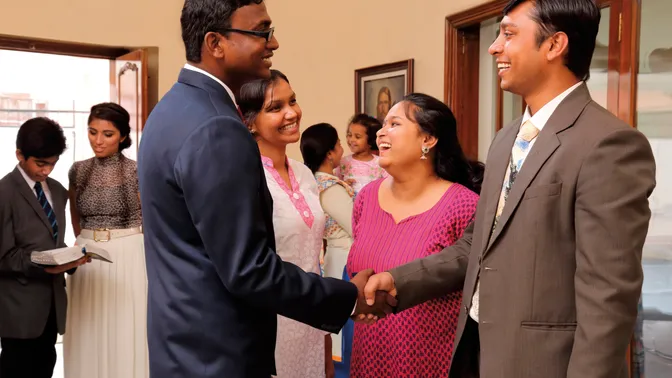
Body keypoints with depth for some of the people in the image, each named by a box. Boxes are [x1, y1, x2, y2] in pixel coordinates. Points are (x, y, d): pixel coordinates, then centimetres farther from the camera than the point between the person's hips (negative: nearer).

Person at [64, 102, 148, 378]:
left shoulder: (137, 172, -7)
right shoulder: (78, 171, 5)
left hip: (128, 260, -4)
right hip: (88, 261, 4)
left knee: (127, 334, 2)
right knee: (89, 336, 9)